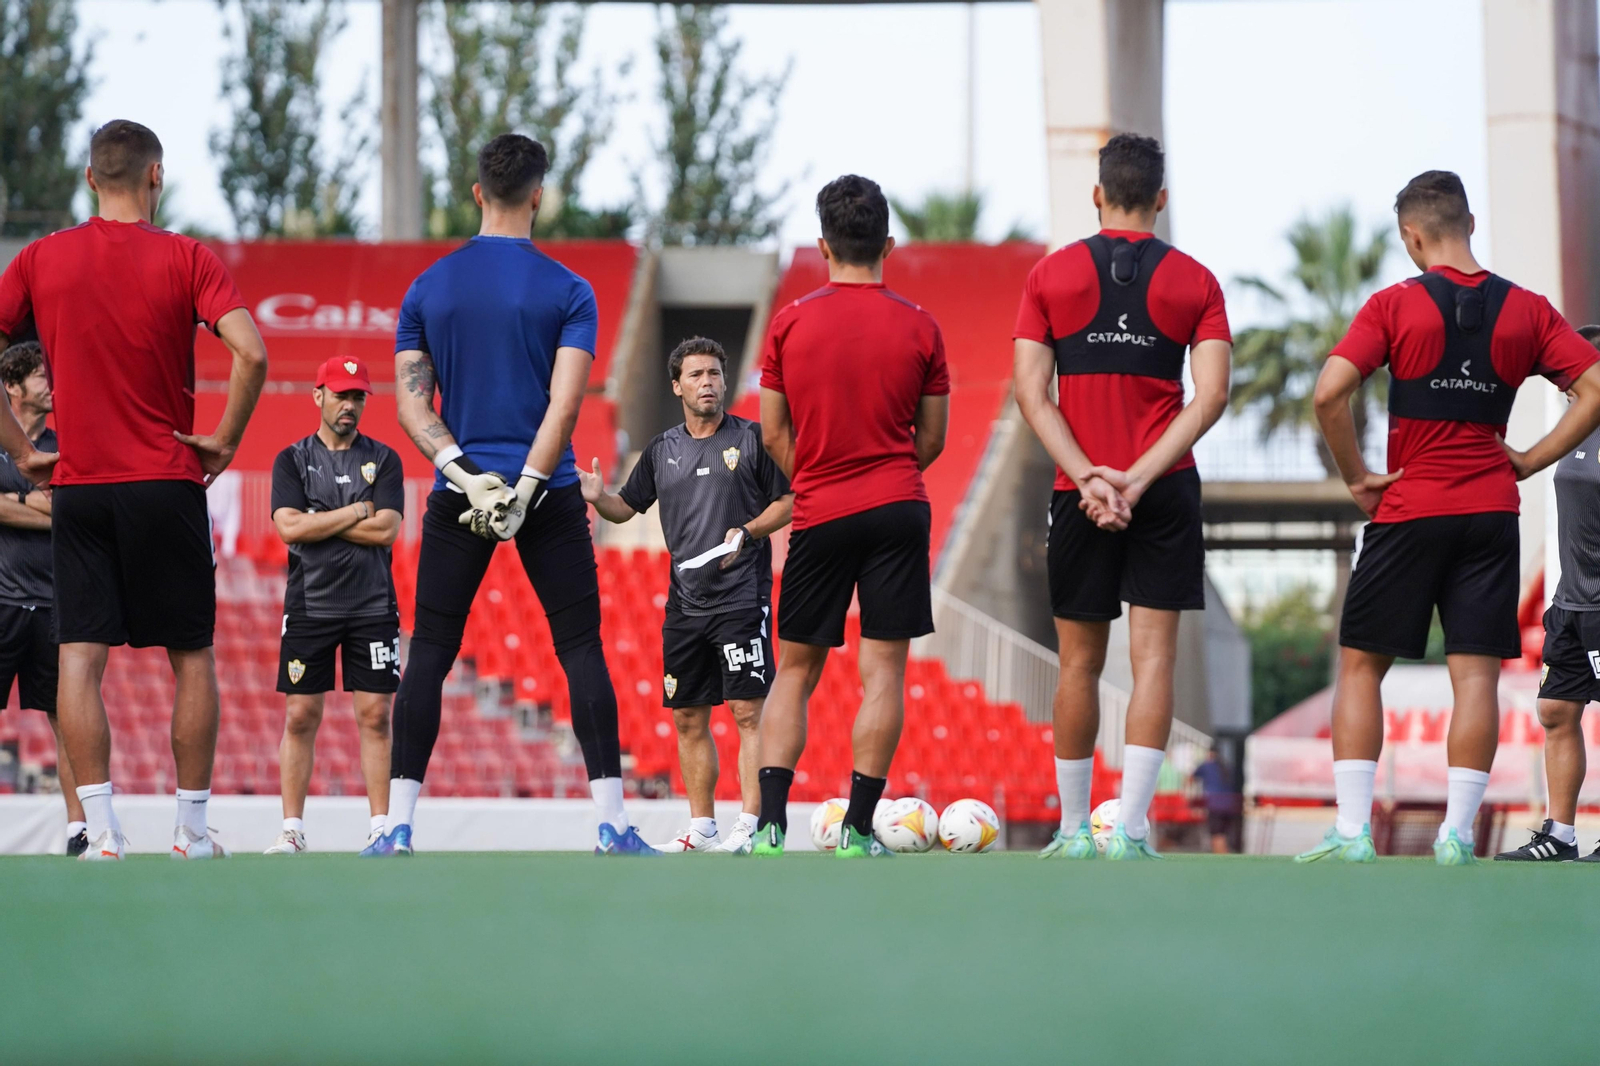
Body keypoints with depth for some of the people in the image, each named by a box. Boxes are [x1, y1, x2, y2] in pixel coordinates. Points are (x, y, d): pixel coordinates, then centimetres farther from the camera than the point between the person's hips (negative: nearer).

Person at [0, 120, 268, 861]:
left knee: (80, 657, 0)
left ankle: (101, 830, -8)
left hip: (76, 485, 1)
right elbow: (250, 353, -15)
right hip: (166, 485, -1)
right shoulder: (186, 259, -4)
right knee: (192, 657, 9)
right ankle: (192, 829, 11)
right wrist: (224, 442, -4)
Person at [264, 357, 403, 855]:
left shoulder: (383, 460, 7)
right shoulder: (292, 460, 6)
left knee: (375, 715, -2)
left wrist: (317, 523, -7)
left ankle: (381, 827, 1)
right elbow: (289, 528, -8)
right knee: (300, 716, -2)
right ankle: (292, 828, 2)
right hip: (310, 604, 0)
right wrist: (359, 511, -7)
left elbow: (386, 530, -6)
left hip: (372, 606, 1)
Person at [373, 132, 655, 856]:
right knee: (582, 648, 3)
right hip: (547, 493, -2)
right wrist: (524, 490, -13)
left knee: (428, 654, 5)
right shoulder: (567, 291, -2)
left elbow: (411, 400, -1)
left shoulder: (428, 288, 6)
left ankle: (398, 825, 0)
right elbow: (565, 403, -11)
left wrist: (463, 471, -8)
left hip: (457, 496, 2)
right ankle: (611, 823, 0)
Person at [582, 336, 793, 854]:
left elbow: (788, 502, 1)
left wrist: (748, 532, -15)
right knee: (688, 718, 8)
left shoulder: (752, 438, 0)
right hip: (684, 604, 5)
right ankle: (701, 828, 16)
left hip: (741, 598, -5)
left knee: (748, 711, -11)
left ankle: (751, 826, -12)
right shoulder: (661, 451, 13)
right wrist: (597, 497, -2)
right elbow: (627, 508, 19)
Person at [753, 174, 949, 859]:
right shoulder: (919, 328, 0)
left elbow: (774, 433, 4)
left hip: (819, 515, 0)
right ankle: (858, 828, -4)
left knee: (795, 669, 9)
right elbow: (933, 437, 7)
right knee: (884, 667, 0)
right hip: (898, 508, 0)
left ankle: (771, 824, -1)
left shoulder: (791, 324, -1)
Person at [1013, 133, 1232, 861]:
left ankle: (1073, 830, 16)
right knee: (1153, 656, -3)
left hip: (1079, 492, 1)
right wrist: (1140, 477, -11)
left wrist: (1089, 477, -10)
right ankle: (1130, 829, -12)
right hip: (1166, 492, -1)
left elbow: (1031, 391, -4)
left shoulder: (1051, 274, 5)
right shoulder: (1194, 281, 4)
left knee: (1079, 662, 10)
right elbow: (1211, 395, -7)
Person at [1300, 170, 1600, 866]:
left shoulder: (1395, 305, -5)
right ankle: (1457, 831, -5)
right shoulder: (1526, 309, 4)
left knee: (1361, 666, 7)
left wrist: (1356, 478, -5)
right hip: (1491, 511, 2)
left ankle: (1352, 829, -1)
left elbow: (1329, 394, -16)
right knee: (1477, 672, 2)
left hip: (1408, 511, -2)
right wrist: (1530, 462, 3)